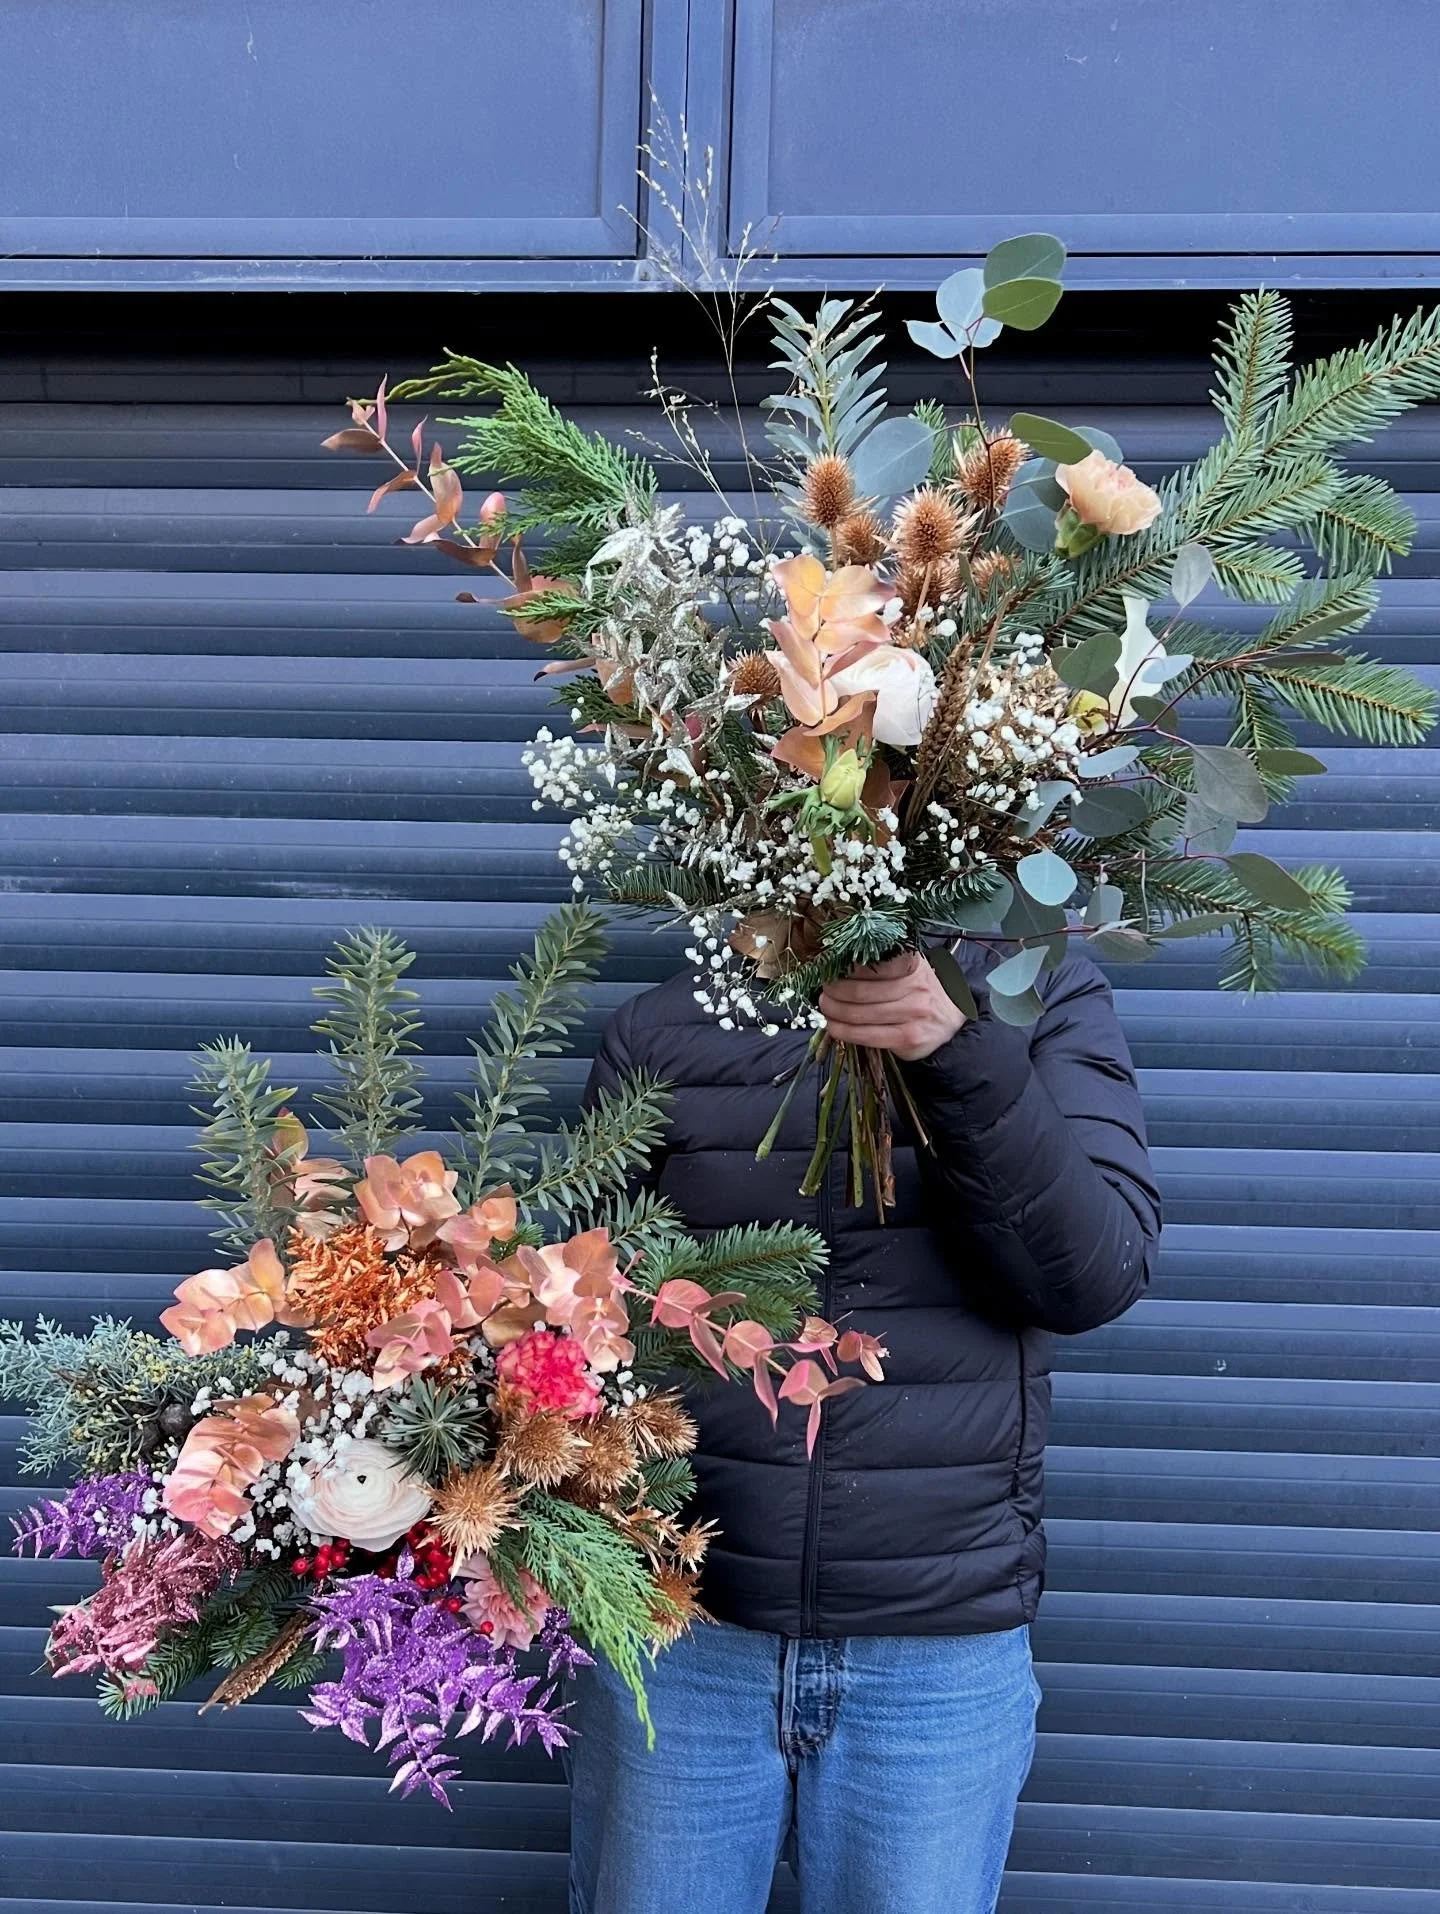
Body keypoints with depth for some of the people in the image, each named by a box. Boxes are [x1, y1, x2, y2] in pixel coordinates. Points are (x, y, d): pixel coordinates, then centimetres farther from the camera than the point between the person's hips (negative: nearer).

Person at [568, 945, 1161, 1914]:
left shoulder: (1044, 998, -1)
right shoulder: (658, 1032, 1)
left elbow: (1098, 1276, -11)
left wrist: (963, 1055, -24)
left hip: (946, 1649, 0)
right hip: (677, 1620, 1)